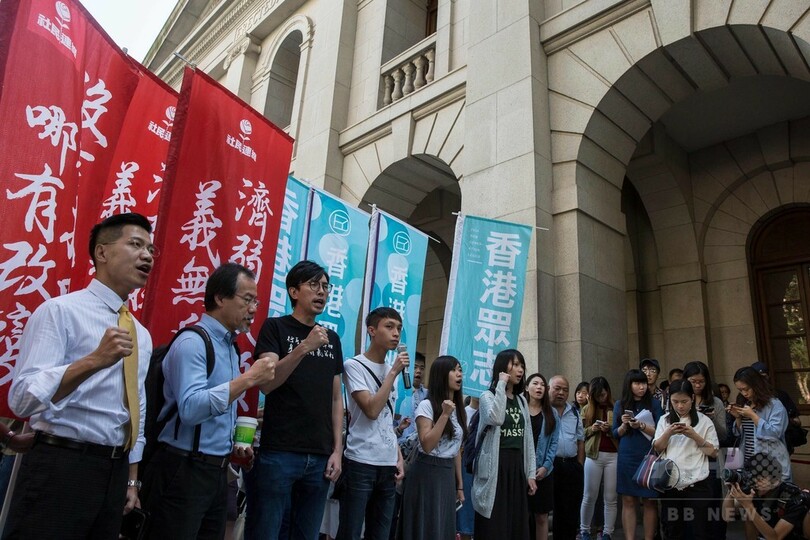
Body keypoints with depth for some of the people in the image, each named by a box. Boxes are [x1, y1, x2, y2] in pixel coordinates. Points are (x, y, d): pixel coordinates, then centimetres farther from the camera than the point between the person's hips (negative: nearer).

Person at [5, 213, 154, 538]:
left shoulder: (142, 335, 12)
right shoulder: (60, 310, -9)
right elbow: (23, 398, -19)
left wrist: (131, 479, 16)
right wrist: (95, 359, -31)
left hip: (115, 470, 7)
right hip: (60, 467, -6)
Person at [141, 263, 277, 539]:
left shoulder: (231, 347, 11)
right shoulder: (192, 342, -16)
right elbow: (190, 409, -29)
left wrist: (232, 447, 8)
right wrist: (248, 379, -29)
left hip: (217, 471, 8)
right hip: (183, 472, -8)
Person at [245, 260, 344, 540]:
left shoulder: (332, 338, 12)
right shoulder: (275, 327, -1)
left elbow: (336, 398, 12)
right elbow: (266, 383, -14)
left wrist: (337, 450, 6)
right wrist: (304, 347, -24)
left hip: (320, 457, 5)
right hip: (278, 454, -4)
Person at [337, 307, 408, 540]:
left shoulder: (391, 369, 13)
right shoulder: (354, 365, -7)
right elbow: (372, 410, -18)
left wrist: (399, 457, 11)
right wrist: (393, 372, -13)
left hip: (388, 464, 6)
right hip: (361, 463, -6)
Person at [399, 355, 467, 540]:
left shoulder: (458, 409, 10)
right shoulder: (426, 405, -13)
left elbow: (456, 449, 14)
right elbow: (427, 445, -20)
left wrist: (459, 485, 15)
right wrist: (444, 414, -22)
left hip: (448, 475, 7)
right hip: (427, 474, -7)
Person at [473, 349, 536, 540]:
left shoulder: (521, 400, 13)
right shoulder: (488, 396, -6)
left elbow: (528, 439, 14)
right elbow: (496, 418, -28)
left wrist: (531, 473, 9)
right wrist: (501, 384, -19)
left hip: (517, 466, 6)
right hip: (496, 466, -6)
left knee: (517, 524, 9)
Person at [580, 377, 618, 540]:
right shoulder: (587, 409, 7)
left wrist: (611, 429, -14)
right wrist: (591, 429, -9)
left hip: (613, 455, -1)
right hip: (593, 456, 1)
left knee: (611, 497, 4)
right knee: (589, 496, 6)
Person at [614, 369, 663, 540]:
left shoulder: (654, 403, 0)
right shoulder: (620, 405, 5)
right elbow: (616, 434, 8)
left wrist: (641, 425, -18)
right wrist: (624, 425, -11)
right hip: (627, 459, 1)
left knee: (650, 501, 3)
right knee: (628, 501, 4)